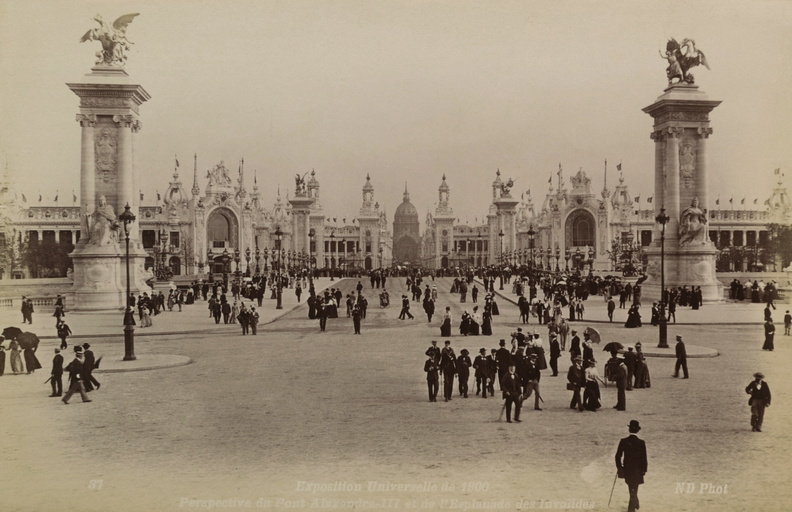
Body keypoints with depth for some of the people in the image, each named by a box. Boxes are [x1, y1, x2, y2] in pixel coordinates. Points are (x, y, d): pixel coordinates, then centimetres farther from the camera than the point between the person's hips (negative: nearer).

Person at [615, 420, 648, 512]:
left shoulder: (623, 441, -10)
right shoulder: (641, 443, -15)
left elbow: (618, 456, -6)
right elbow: (644, 458, -10)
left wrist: (619, 467, 8)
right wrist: (644, 470, 2)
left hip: (627, 469, 2)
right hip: (637, 470, -2)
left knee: (632, 489, 23)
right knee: (634, 490, 10)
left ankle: (636, 504, 40)